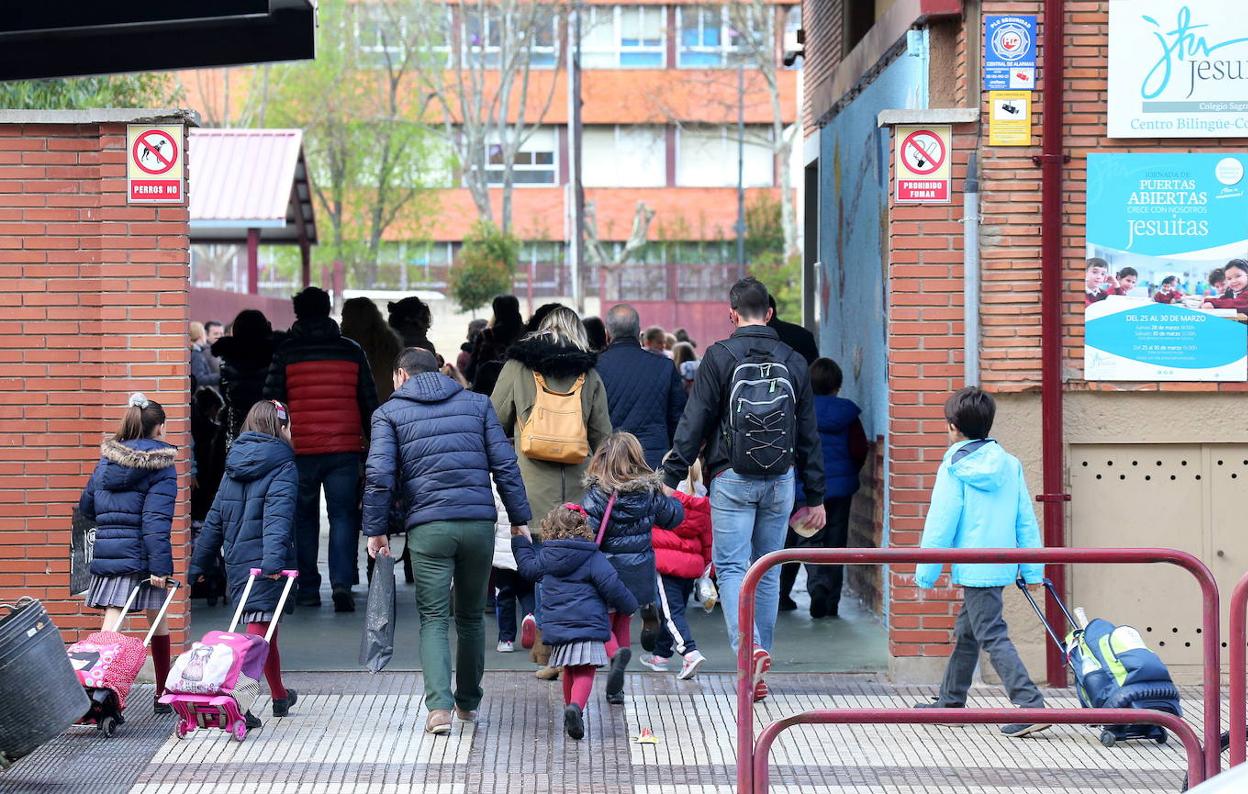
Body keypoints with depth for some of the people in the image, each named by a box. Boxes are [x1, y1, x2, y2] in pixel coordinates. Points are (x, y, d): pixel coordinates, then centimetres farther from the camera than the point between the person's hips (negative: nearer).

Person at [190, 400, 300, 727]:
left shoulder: (233, 467, 14)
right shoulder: (283, 467, -6)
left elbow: (215, 519, 15)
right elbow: (278, 516, -20)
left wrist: (199, 563, 18)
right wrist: (274, 559, -30)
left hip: (236, 563, 7)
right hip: (266, 564, -7)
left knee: (264, 629, 21)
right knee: (257, 630, -8)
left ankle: (280, 696, 36)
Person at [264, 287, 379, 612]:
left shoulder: (286, 353, 1)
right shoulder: (351, 352, 7)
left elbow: (272, 402, 0)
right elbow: (370, 402, 9)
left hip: (300, 450, -1)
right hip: (344, 450, 1)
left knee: (304, 518, 11)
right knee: (343, 516, 2)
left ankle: (308, 589, 12)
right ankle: (342, 583, -14)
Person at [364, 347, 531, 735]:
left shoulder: (389, 412, 7)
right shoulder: (476, 403, 14)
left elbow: (379, 474, -4)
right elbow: (505, 464, 7)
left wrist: (375, 529, 2)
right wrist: (519, 519, 10)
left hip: (427, 528, -2)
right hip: (479, 523, 2)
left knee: (433, 619, 2)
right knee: (471, 616, 16)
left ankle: (439, 706, -15)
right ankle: (468, 703, 26)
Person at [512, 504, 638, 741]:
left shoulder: (545, 557, 8)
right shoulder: (593, 558, -5)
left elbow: (529, 568, 27)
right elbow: (612, 586, -9)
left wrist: (520, 542, 42)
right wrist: (629, 606, 7)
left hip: (557, 627, 4)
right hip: (589, 624, -4)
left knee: (569, 670, 22)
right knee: (585, 673, -7)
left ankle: (570, 709, 28)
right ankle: (576, 706, -30)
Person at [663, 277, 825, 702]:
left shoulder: (719, 357, -4)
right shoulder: (794, 361, 8)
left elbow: (695, 423, -7)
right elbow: (809, 435, 11)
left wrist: (672, 477, -3)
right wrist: (816, 496, 16)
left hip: (733, 479, -4)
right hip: (780, 480, 4)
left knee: (731, 567, -3)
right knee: (768, 571, 11)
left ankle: (748, 648, -24)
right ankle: (760, 662, 14)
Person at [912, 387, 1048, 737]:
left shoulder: (954, 469, -10)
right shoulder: (1010, 464, 7)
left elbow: (941, 524, -9)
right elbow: (1026, 520, 8)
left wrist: (926, 574, -2)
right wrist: (1032, 570, 12)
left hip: (974, 569, -7)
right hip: (1003, 565, 7)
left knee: (993, 637, -9)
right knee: (966, 632, 21)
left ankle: (1030, 706, -21)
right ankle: (951, 700, 33)